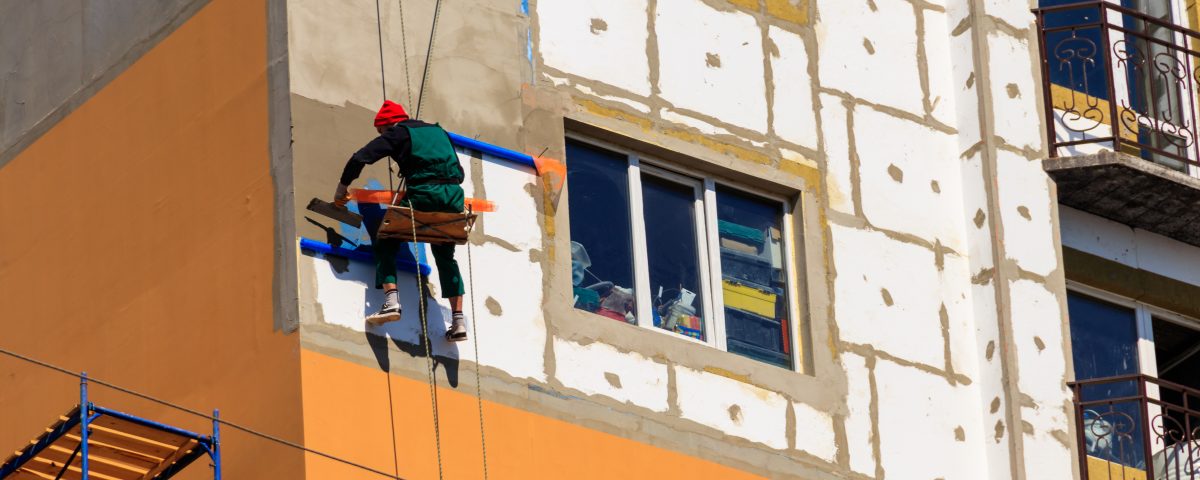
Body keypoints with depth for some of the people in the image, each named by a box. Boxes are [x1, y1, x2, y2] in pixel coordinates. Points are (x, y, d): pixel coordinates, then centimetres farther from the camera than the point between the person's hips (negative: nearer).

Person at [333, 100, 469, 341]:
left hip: (423, 196, -5)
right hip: (452, 197, 5)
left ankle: (391, 300, -14)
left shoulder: (398, 134, 10)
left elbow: (360, 158, 2)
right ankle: (458, 321, 12)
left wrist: (343, 186, 14)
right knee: (446, 256, 20)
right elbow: (459, 172, 30)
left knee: (387, 243, 7)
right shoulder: (438, 131, 28)